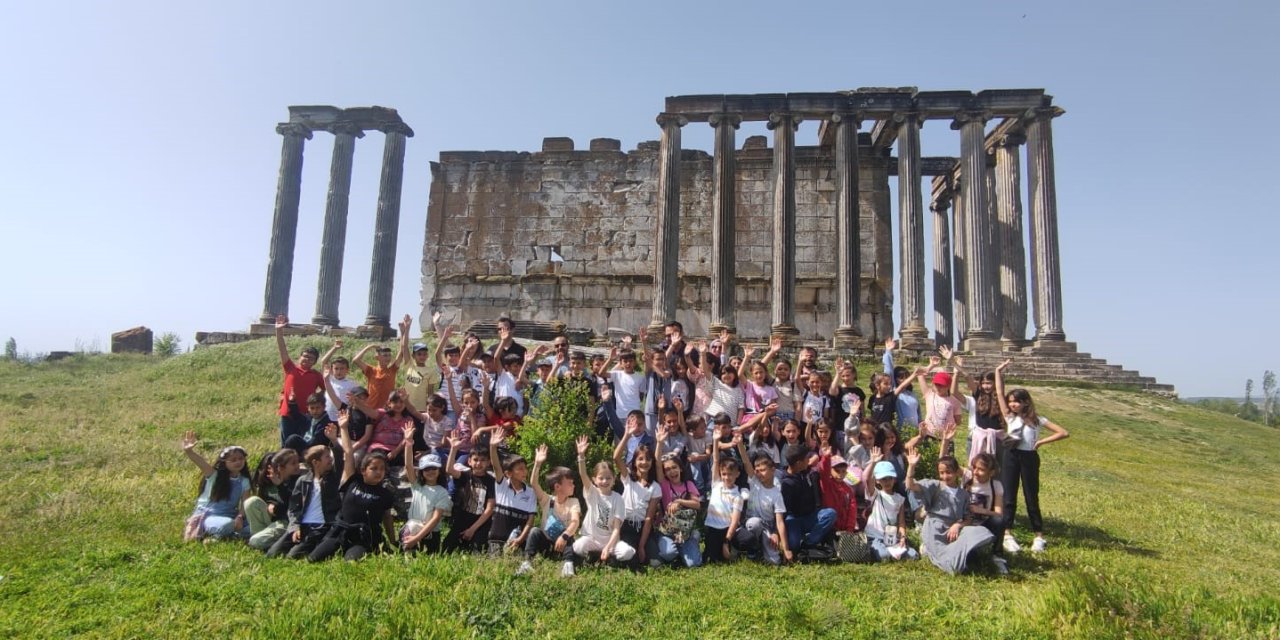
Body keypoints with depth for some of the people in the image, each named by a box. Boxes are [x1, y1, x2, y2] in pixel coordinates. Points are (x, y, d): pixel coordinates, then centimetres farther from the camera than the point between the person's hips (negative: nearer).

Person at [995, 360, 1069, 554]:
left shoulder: (1037, 420, 0)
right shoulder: (1009, 417, 4)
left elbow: (1064, 433, -4)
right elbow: (1000, 393, 1)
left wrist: (1041, 442, -9)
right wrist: (998, 371, 1)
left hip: (1030, 458, -1)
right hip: (1011, 457, 1)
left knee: (1031, 497, 7)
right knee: (1009, 497, 2)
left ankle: (1039, 536, 21)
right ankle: (1007, 535, 7)